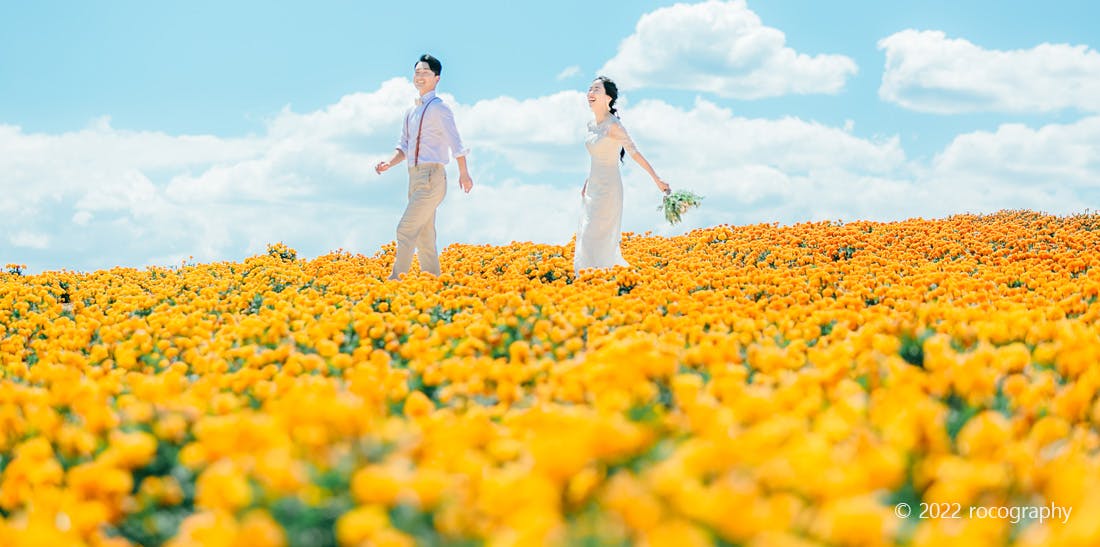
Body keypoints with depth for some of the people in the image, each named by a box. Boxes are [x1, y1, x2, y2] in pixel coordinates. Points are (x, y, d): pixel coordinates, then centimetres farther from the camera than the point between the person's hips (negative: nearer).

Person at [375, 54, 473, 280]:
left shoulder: (438, 108, -7)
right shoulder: (411, 112, 18)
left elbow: (455, 142, -14)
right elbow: (404, 145, 21)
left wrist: (464, 174, -19)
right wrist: (389, 164, 2)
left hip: (431, 178, -8)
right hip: (415, 178, 9)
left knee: (406, 229, -14)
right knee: (424, 236, 8)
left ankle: (396, 278, -14)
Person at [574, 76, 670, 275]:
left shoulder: (613, 125, -15)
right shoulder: (591, 125, 10)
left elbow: (634, 153, -18)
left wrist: (657, 179, -21)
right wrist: (585, 186, 18)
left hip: (609, 190, -9)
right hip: (593, 189, 9)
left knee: (596, 241, -10)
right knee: (586, 241, 9)